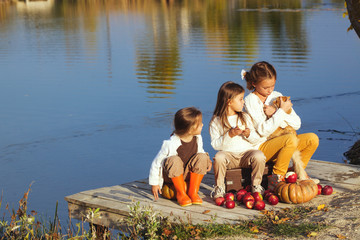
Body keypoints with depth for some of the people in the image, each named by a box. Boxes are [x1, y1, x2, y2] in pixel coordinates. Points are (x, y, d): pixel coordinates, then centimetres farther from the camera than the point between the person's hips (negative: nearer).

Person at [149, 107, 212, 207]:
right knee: (174, 160, -37)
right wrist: (154, 183, -14)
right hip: (170, 175, -5)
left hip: (188, 173, 5)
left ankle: (193, 192, -13)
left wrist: (207, 160, -8)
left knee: (202, 157, -22)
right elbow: (156, 163, -18)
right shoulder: (171, 144, -29)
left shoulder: (197, 138, -11)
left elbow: (200, 151, 14)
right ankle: (180, 194, -18)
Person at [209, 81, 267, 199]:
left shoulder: (245, 117, 12)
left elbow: (256, 140, 12)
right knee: (218, 157, -33)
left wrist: (249, 134, -10)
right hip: (228, 154, -2)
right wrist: (230, 135, -17)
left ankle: (256, 184, -6)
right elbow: (215, 144, -6)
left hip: (247, 152, 2)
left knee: (259, 156, -29)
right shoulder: (216, 121, 1)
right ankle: (219, 187, -10)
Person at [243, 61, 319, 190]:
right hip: (261, 147, -7)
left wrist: (275, 112, -10)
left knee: (312, 138, -10)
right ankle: (276, 178, -19)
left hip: (280, 143, 7)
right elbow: (264, 130, -19)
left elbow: (297, 124, 4)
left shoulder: (277, 96, 10)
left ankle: (299, 172, 9)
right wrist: (282, 111, -19)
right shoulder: (251, 100, -10)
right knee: (291, 139, -33)